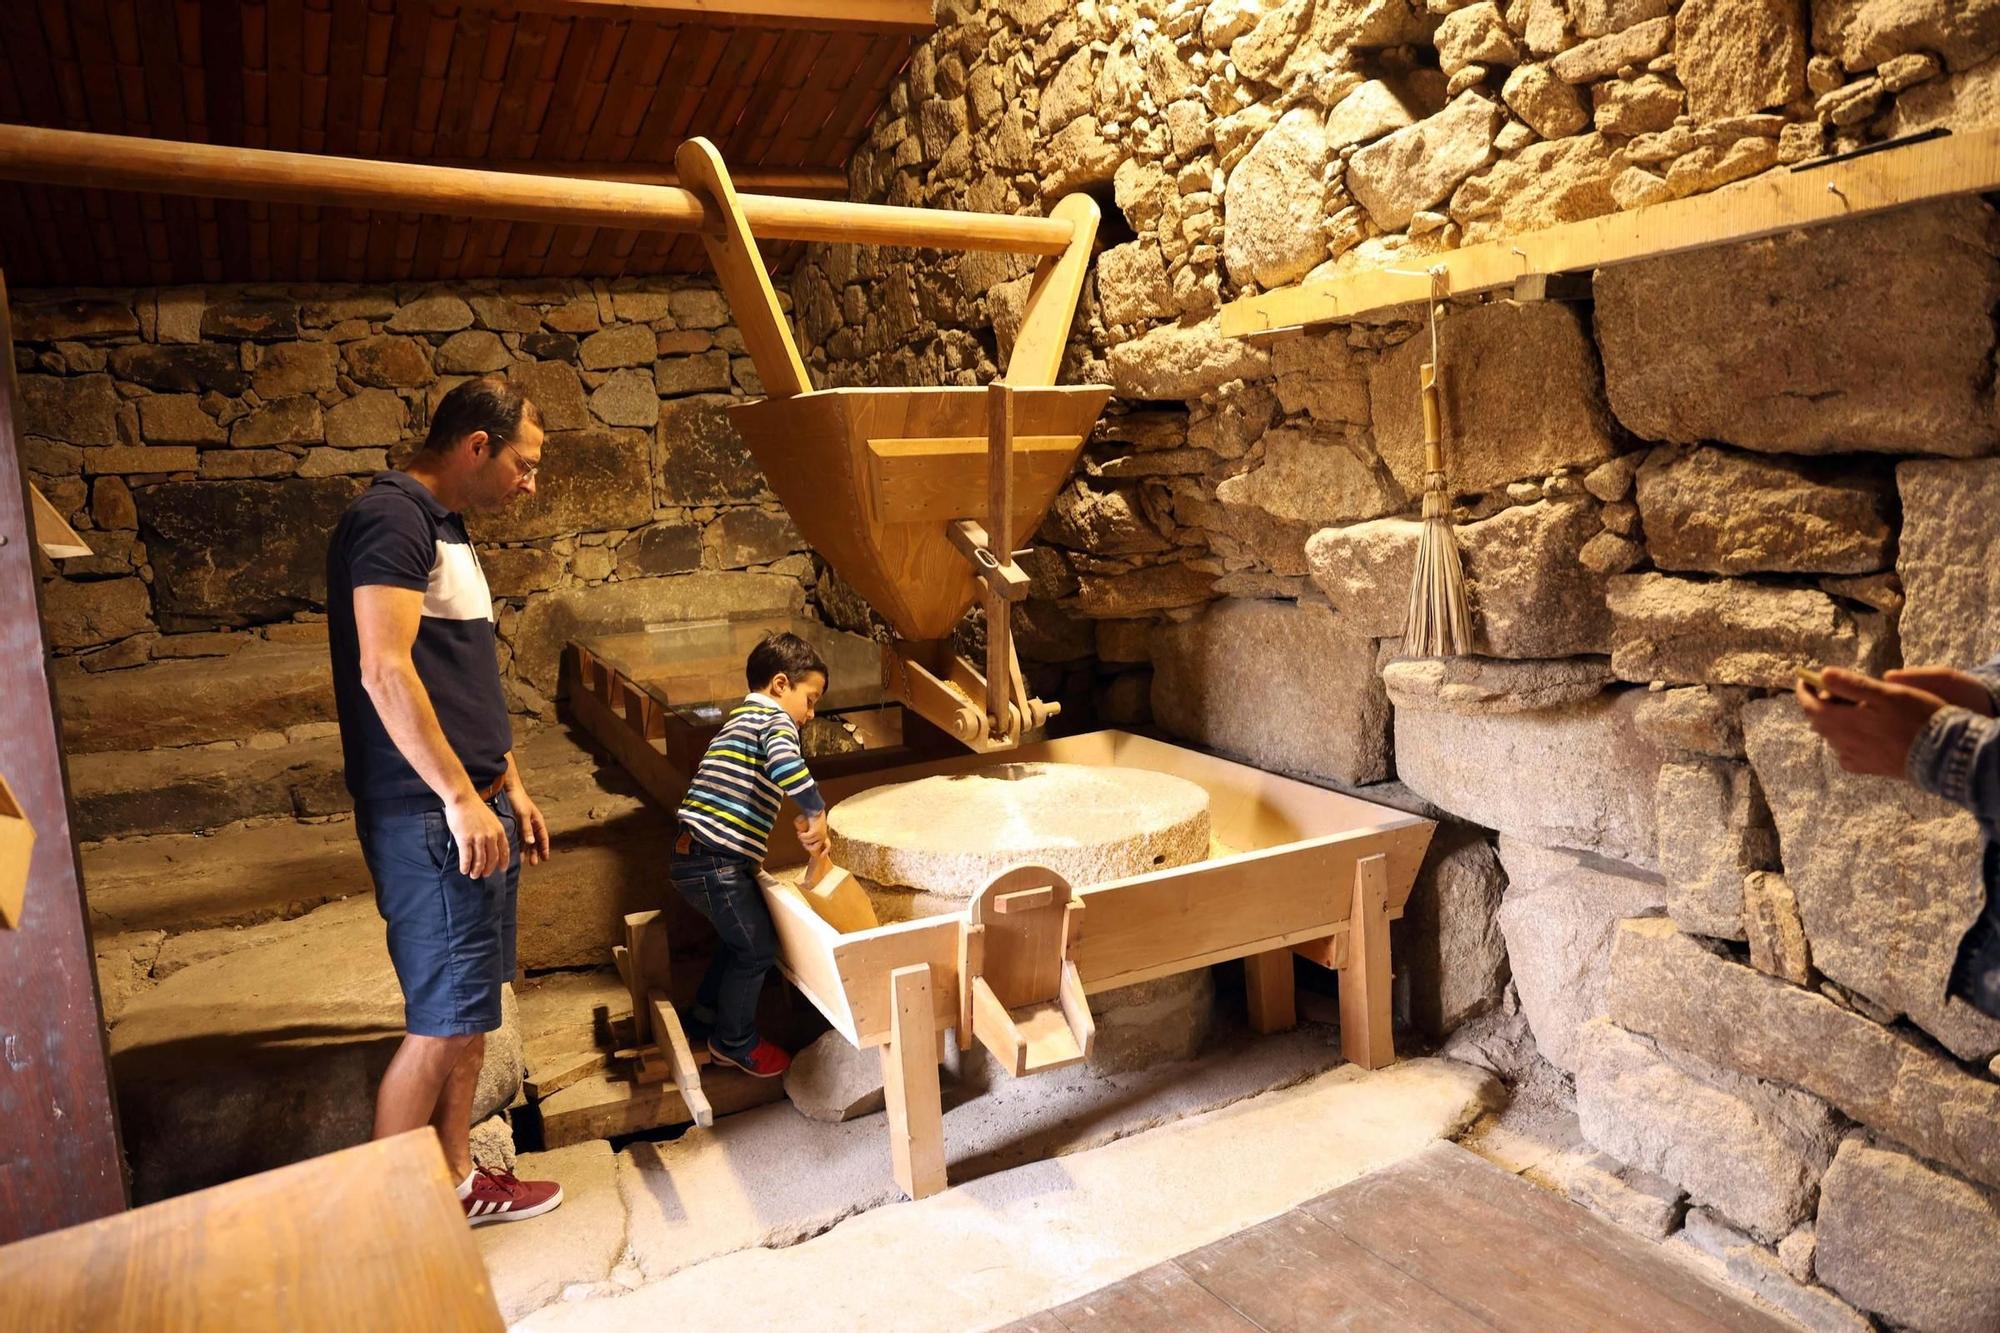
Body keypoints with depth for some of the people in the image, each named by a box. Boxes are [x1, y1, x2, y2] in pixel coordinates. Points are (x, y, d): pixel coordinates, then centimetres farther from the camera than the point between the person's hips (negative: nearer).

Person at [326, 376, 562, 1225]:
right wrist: (460, 799, -23)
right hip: (429, 816, -10)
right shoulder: (391, 516, -13)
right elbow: (384, 671, -23)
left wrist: (511, 786, 20)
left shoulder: (444, 527, 18)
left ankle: (454, 1183, 28)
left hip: (475, 806, 10)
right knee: (443, 1021, -2)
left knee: (471, 1007, 15)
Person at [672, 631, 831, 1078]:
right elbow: (785, 763, -32)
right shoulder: (774, 719, -9)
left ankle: (709, 1011, 42)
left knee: (742, 936, 26)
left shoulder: (740, 720, 22)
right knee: (758, 947, 5)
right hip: (717, 861, -10)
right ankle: (735, 1043, 20)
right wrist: (816, 812, -27)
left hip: (694, 855, 10)